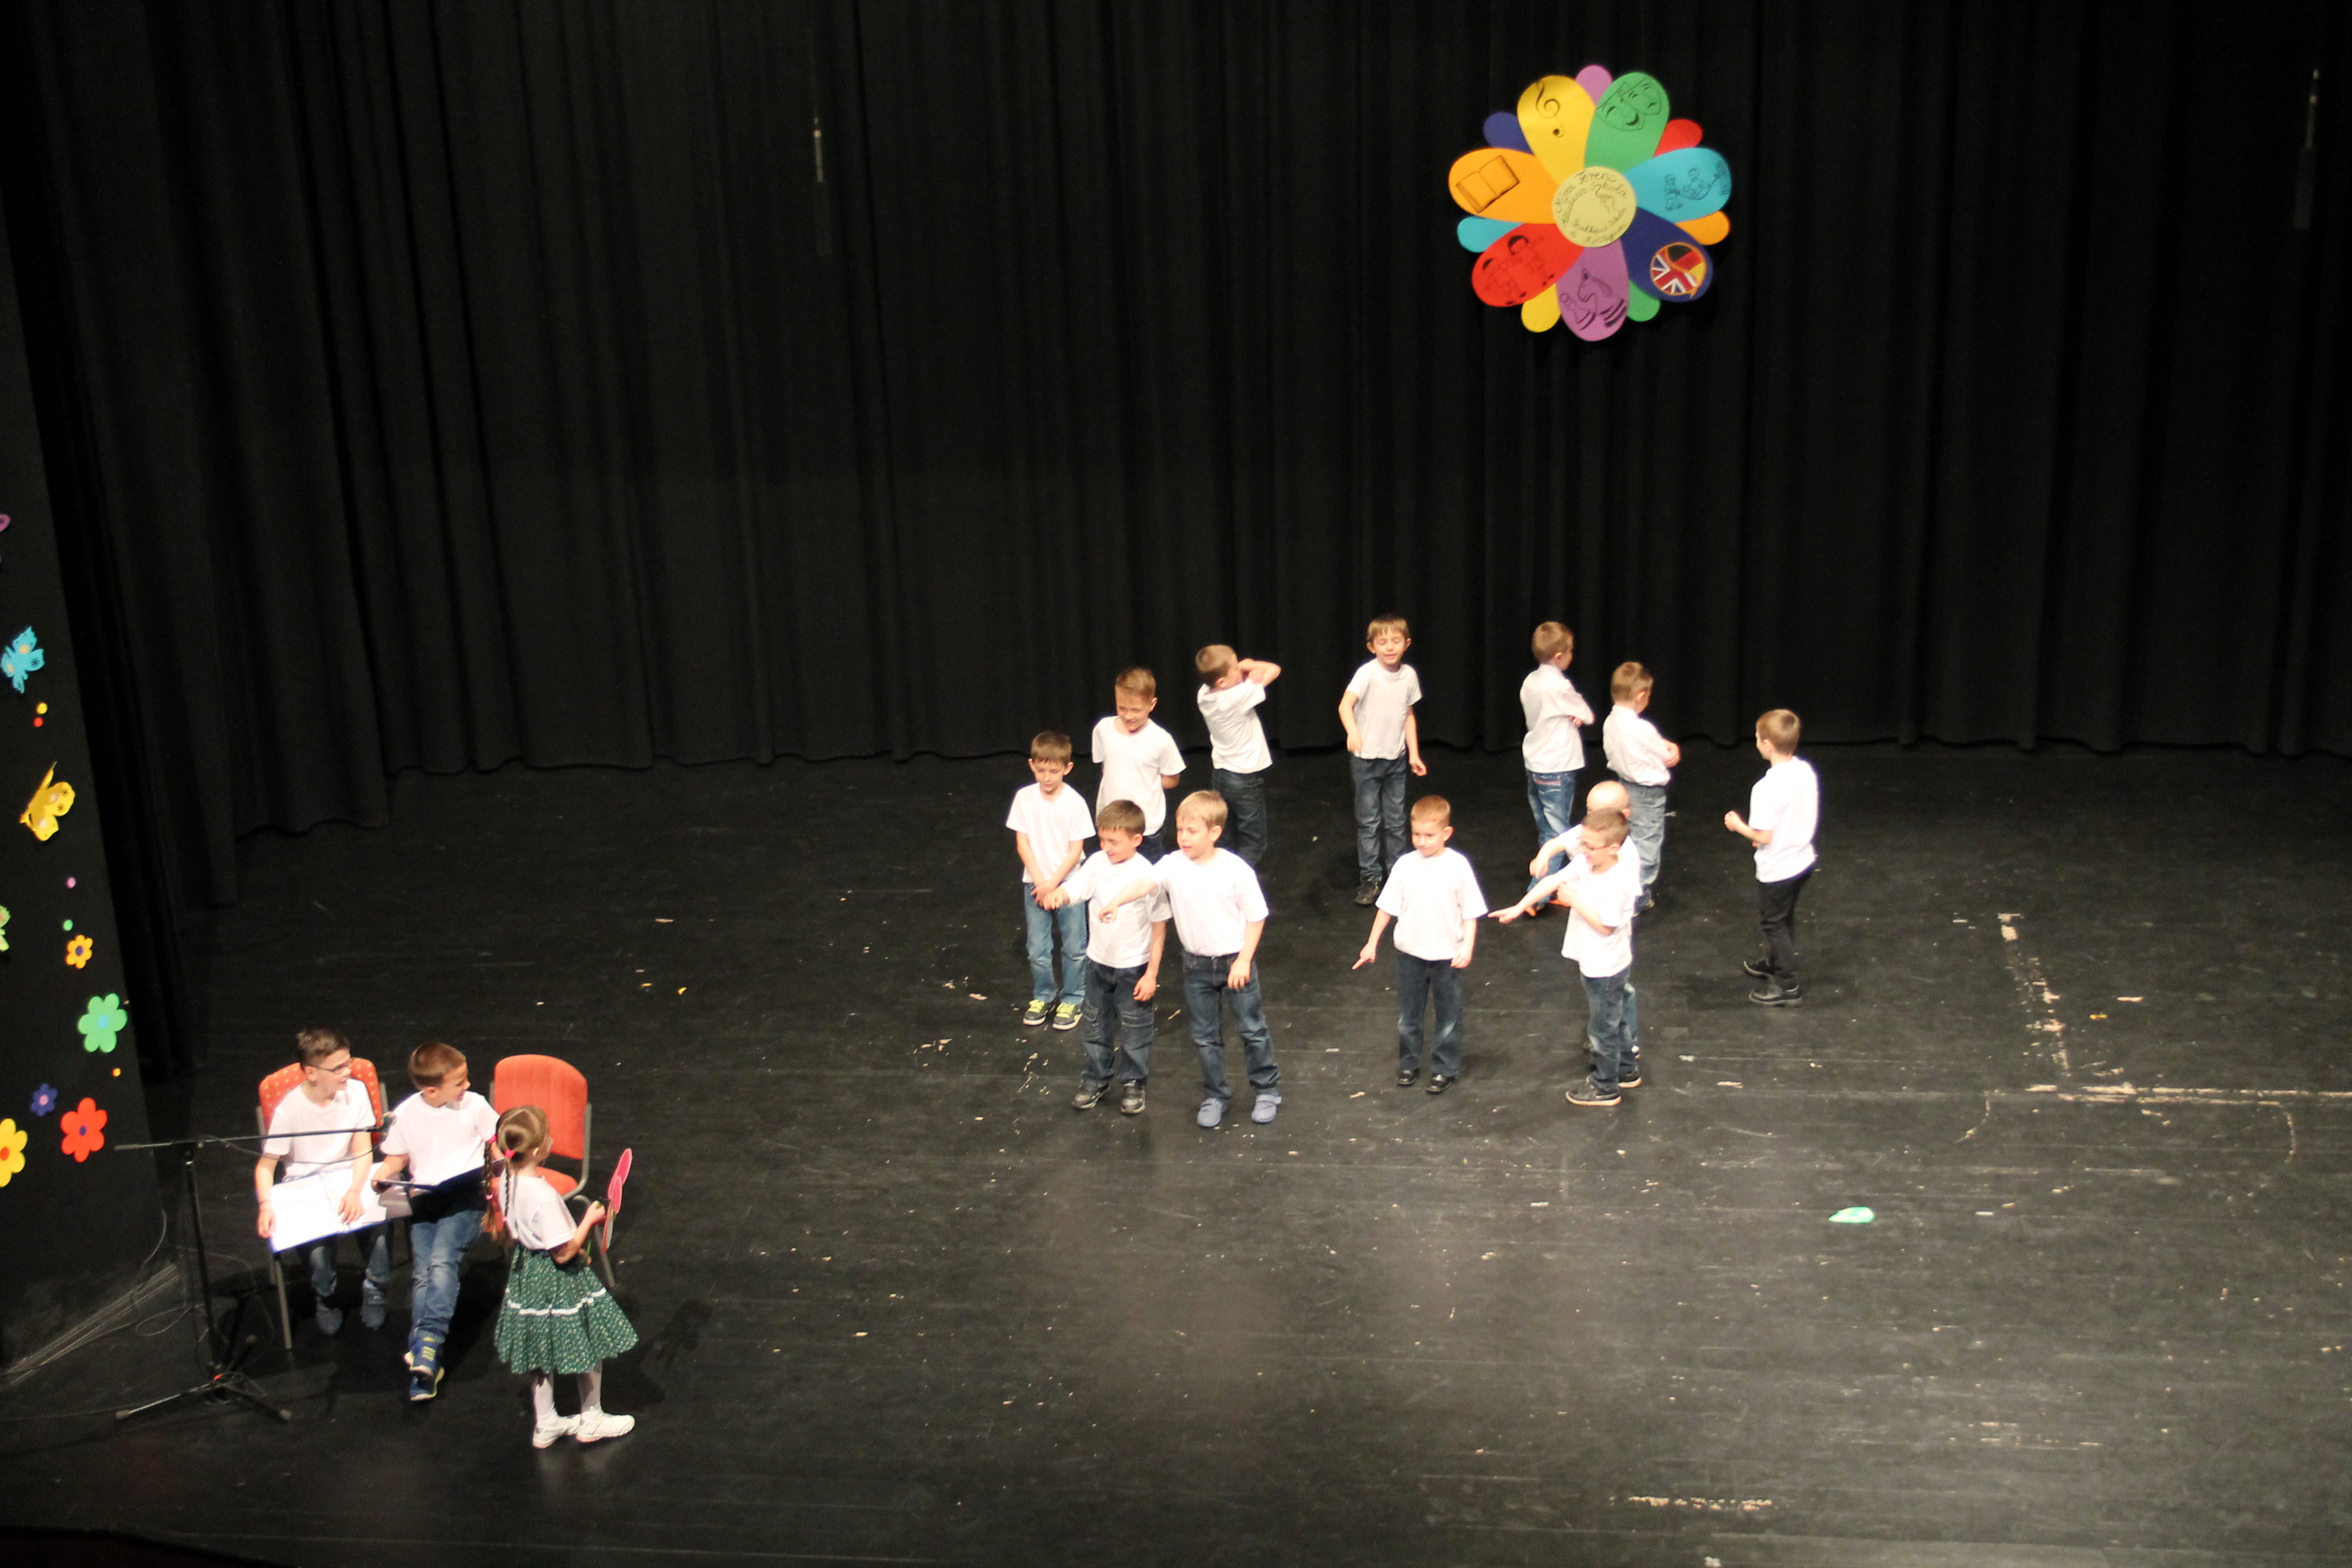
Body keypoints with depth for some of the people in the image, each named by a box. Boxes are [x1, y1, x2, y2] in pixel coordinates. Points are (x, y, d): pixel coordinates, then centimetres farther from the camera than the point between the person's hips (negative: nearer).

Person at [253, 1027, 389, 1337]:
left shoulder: (355, 1091, -9)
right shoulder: (289, 1110, -14)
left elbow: (363, 1151, -11)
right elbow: (266, 1165, -9)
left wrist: (355, 1191, -29)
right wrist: (266, 1206, -28)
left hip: (351, 1175, 1)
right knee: (317, 1236, -28)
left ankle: (373, 1285, 3)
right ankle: (326, 1296, 7)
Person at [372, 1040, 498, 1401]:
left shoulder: (474, 1105, 2)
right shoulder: (406, 1114, 5)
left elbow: (496, 1142, 14)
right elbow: (398, 1157, 18)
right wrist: (384, 1173, -3)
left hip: (465, 1195, -2)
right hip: (423, 1198, 2)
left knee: (442, 1261, -25)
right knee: (422, 1273, -13)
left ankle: (427, 1341, -32)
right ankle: (426, 1361, -15)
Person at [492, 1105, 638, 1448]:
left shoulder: (507, 1180, -8)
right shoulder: (543, 1197, -33)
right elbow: (564, 1252, -26)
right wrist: (590, 1220, -13)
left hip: (526, 1272, 8)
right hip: (558, 1281, -8)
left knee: (542, 1355, 22)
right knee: (589, 1346, 14)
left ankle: (544, 1425, 35)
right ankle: (591, 1421, 30)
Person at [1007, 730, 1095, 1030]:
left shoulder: (1074, 803, -14)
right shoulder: (1025, 797, -7)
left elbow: (1075, 850, -10)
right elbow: (1022, 842, -3)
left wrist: (1053, 884, -13)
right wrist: (1040, 882, -10)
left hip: (1069, 883, -2)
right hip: (1035, 883, 2)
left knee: (1073, 947, 6)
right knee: (1037, 949, 9)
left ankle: (1071, 999, 23)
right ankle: (1043, 996, 29)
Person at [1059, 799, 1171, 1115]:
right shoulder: (1097, 863, -9)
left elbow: (1160, 927, -12)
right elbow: (1072, 890, -20)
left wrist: (1152, 974, -11)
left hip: (1134, 967, -4)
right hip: (1098, 962, 4)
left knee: (1135, 1030, 11)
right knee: (1095, 1026, 18)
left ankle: (1133, 1083, 30)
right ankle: (1096, 1079, 36)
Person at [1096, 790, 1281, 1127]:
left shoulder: (1236, 870, -17)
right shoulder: (1173, 865, -11)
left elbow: (1256, 916, -9)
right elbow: (1145, 882, -29)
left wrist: (1244, 960, -14)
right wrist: (1115, 902, -48)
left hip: (1235, 961, -3)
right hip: (1197, 964, 3)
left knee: (1253, 1029, 11)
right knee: (1205, 1036, 14)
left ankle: (1267, 1090, 30)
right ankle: (1215, 1096, 32)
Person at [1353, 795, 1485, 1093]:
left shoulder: (1458, 866, -13)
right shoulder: (1406, 865, -7)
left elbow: (1470, 911, -7)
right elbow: (1388, 907, 1)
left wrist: (1467, 947, -17)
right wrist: (1372, 944, 4)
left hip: (1447, 955, -2)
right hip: (1410, 953, 2)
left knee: (1448, 1016, 11)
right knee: (1408, 1014, 15)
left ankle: (1445, 1068, 26)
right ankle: (1408, 1064, 32)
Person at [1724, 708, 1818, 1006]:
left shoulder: (1767, 788, -30)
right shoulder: (1806, 772, -6)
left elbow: (1764, 837, -25)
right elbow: (1809, 818, 6)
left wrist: (1739, 826, -7)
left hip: (1777, 870, -8)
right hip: (1803, 861, 8)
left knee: (1773, 923, 11)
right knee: (1786, 918, 27)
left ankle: (1787, 985, 20)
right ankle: (1776, 962, 47)